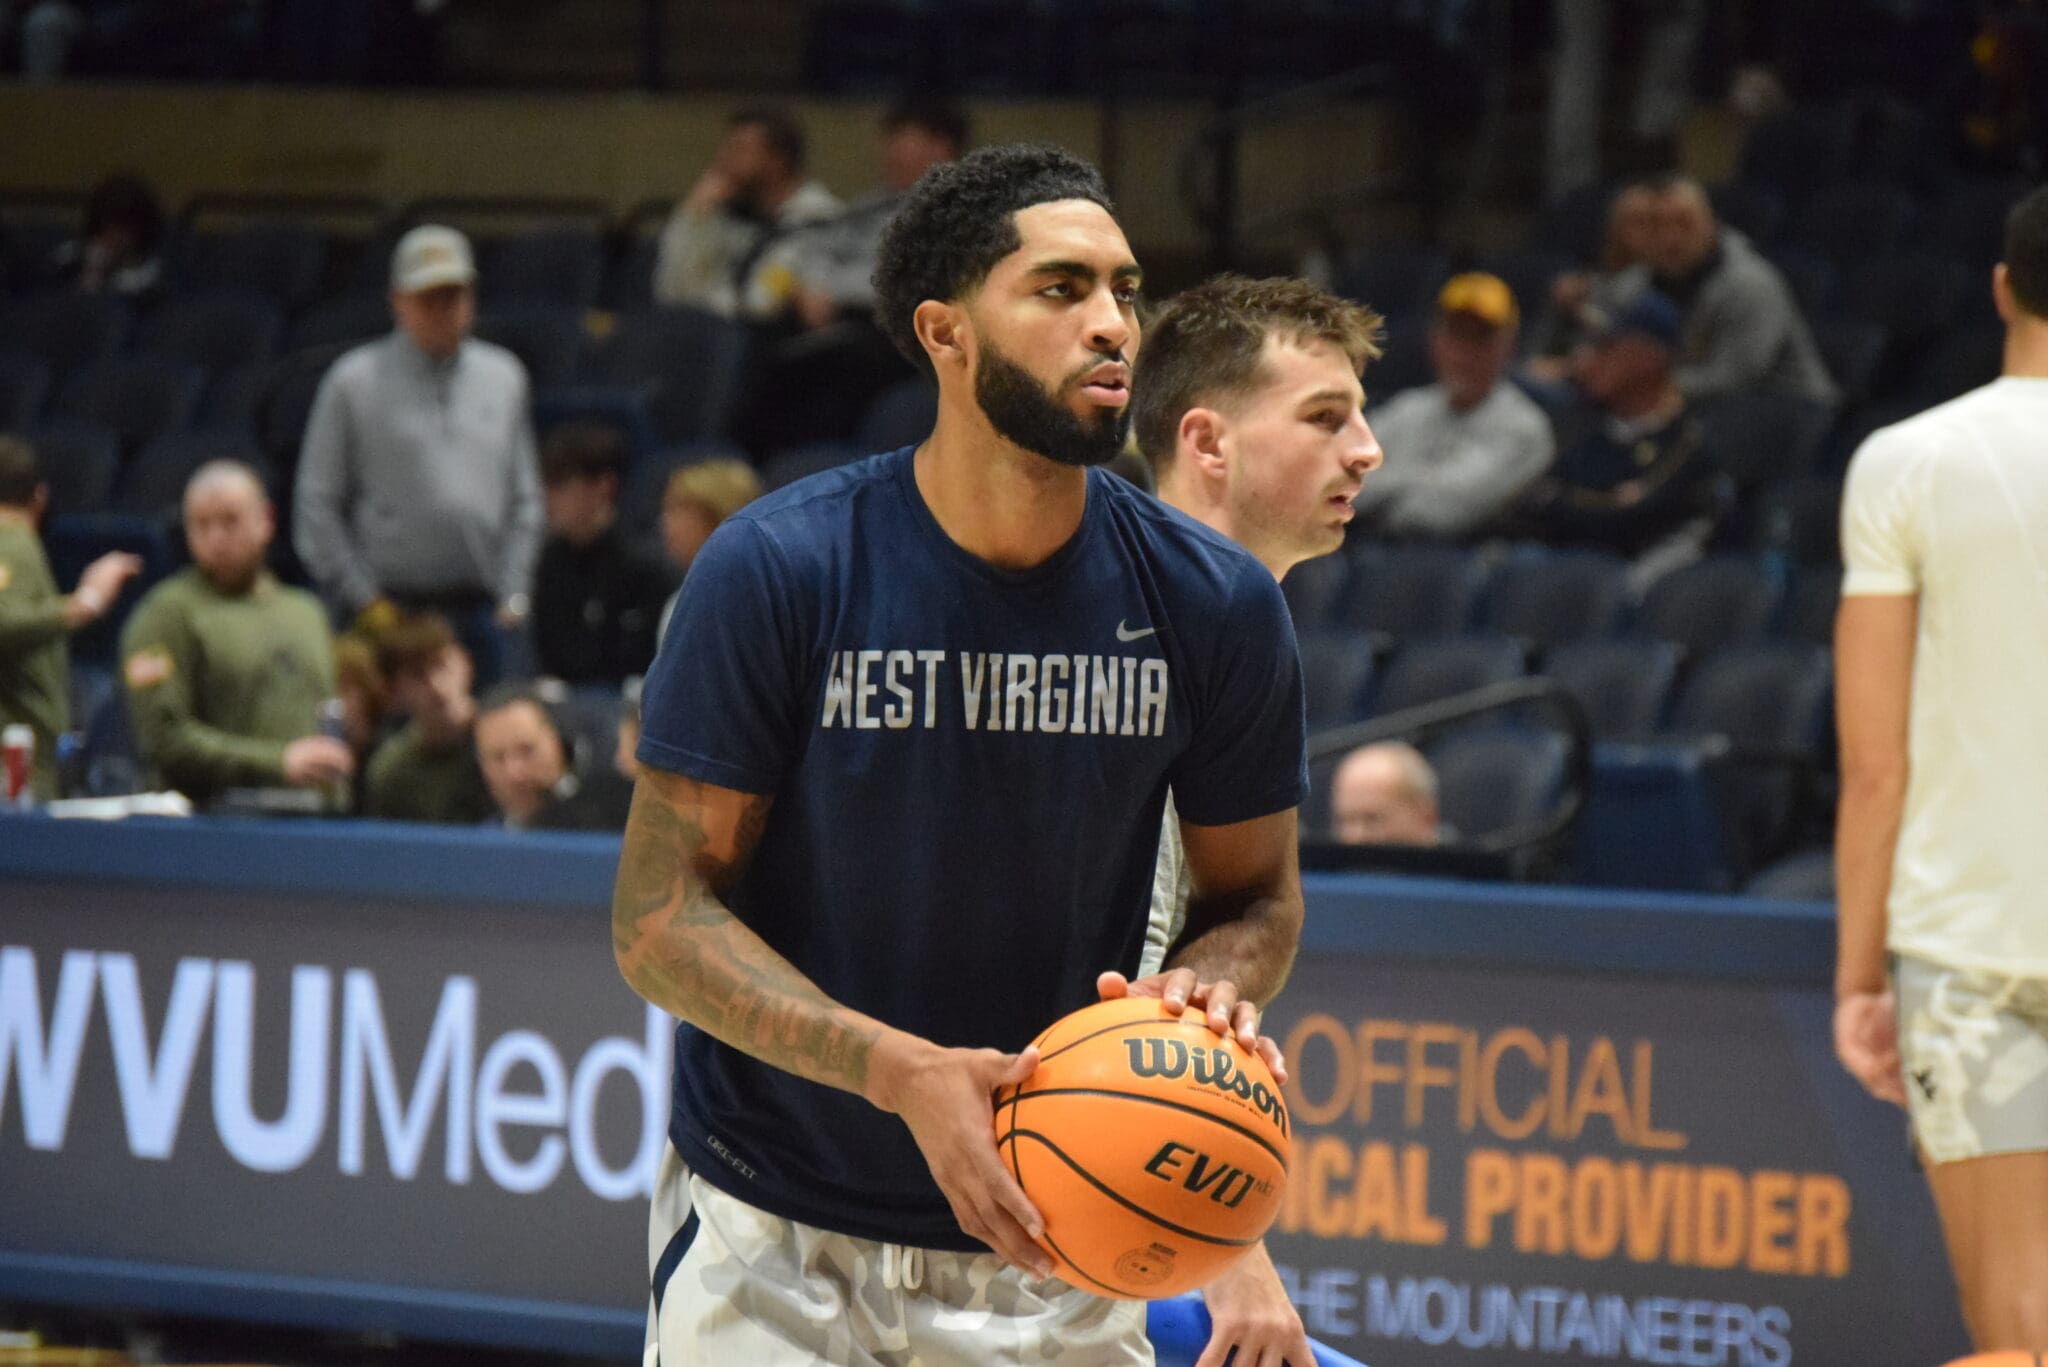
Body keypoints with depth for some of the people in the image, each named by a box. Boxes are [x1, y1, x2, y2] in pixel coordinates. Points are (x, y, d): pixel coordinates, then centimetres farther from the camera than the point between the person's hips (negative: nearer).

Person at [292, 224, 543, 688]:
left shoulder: (503, 377, 14)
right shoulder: (355, 382, 2)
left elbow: (524, 498, 17)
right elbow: (318, 507, 1)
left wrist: (513, 596, 7)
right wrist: (363, 601, -5)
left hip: (478, 616, 3)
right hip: (390, 611, -3)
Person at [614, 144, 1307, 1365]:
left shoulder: (1214, 605, -5)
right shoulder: (775, 569, -13)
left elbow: (1258, 896, 7)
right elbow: (660, 917, -12)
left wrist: (1206, 989, -18)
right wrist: (902, 1071, -26)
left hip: (1053, 1265, 2)